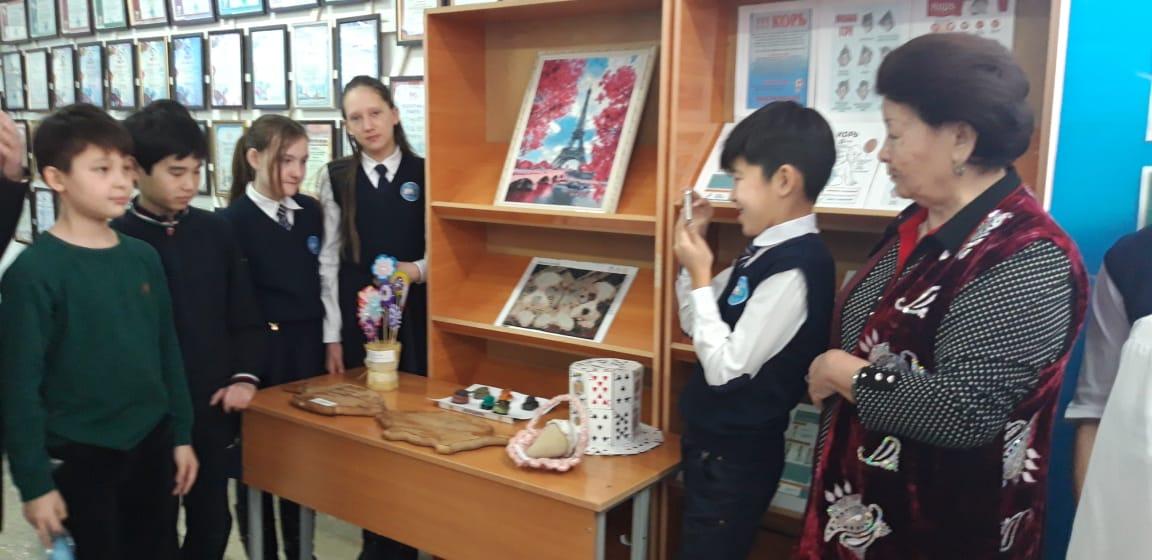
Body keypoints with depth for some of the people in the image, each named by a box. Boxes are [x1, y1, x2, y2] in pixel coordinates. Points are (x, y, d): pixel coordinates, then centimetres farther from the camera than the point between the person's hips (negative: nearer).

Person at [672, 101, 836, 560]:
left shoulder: (795, 268, -25)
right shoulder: (765, 251, 3)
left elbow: (725, 370, -25)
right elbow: (694, 324, 12)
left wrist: (699, 277, -20)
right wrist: (695, 246, 1)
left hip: (736, 457, -8)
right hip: (713, 442, 9)